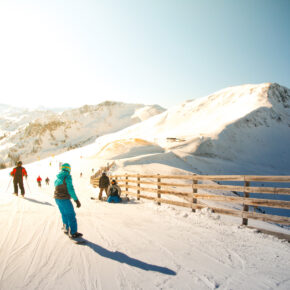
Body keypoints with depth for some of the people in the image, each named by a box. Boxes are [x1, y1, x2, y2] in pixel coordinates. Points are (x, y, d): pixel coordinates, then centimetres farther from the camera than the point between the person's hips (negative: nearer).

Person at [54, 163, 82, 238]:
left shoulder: (57, 177, 8)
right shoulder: (68, 177, -15)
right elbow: (70, 189, -21)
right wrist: (76, 200, -19)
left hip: (57, 199, 8)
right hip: (64, 199, -8)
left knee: (64, 214, 22)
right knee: (71, 215, 2)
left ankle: (66, 229, 34)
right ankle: (73, 233, 6)